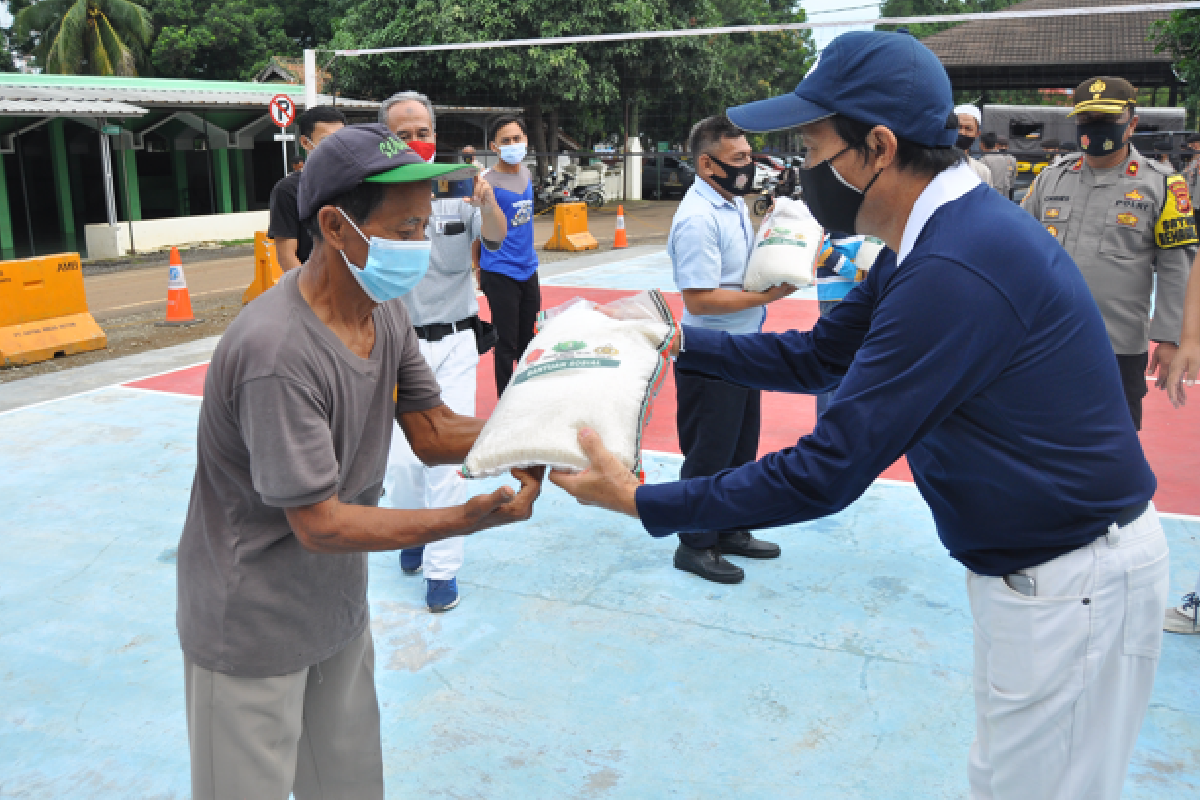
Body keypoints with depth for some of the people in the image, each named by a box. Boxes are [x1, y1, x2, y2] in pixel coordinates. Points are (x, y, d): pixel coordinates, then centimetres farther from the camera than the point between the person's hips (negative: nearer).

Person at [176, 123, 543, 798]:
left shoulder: (386, 311, -4)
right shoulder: (278, 354, -32)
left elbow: (431, 431, -1)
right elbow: (319, 525, -28)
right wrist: (472, 518, -32)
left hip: (339, 609, 8)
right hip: (254, 635, -7)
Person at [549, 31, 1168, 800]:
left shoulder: (955, 268, -30)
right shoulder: (941, 233, 3)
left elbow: (829, 472, -28)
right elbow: (819, 355, 12)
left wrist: (643, 501, -21)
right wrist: (680, 339, 7)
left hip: (1071, 585, -9)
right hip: (1027, 562, 9)